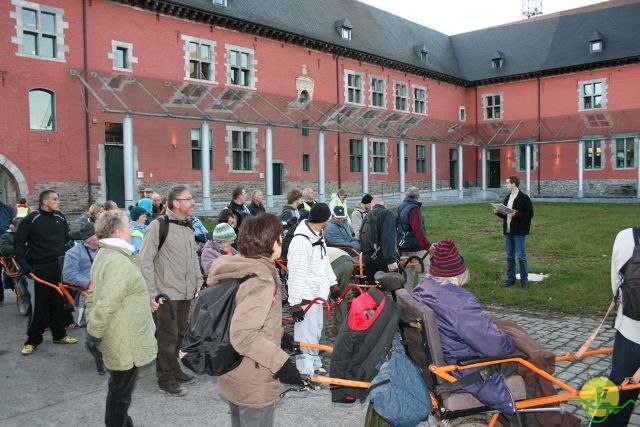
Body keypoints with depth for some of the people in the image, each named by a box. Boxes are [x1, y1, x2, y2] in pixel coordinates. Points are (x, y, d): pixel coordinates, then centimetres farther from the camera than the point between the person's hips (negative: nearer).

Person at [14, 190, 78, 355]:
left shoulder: (61, 217, 9)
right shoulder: (31, 219, -6)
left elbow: (67, 239, 20)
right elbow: (18, 243, -4)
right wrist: (23, 263, -14)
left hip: (60, 267, 5)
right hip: (41, 268, -4)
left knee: (59, 302, 11)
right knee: (39, 305, -1)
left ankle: (59, 334, 24)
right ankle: (33, 340, 11)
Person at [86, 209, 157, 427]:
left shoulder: (104, 256, 9)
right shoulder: (120, 263, -25)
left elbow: (94, 295, 15)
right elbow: (106, 305, -28)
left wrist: (91, 325, 17)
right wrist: (93, 333, -17)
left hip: (118, 339, 10)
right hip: (126, 343, -10)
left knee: (119, 390, 24)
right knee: (121, 392, 5)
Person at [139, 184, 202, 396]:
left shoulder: (187, 227, 11)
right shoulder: (158, 226, -14)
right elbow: (145, 261, -15)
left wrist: (199, 283, 17)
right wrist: (151, 293, -16)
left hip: (186, 294, 8)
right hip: (166, 295, -8)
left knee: (179, 335, 18)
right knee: (168, 338, 1)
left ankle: (174, 370, 33)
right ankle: (166, 379, 15)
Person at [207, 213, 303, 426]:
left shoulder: (242, 270, 5)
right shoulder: (261, 279, -25)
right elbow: (242, 334, -31)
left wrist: (278, 336, 19)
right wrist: (281, 362, -30)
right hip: (254, 387, -9)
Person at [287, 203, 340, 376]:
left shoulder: (318, 235, 7)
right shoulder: (300, 242, -24)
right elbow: (296, 274, -24)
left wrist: (333, 284, 23)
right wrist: (295, 303, -23)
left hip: (318, 293, 10)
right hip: (306, 297, -10)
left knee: (317, 331, 22)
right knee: (307, 335, -2)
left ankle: (314, 364, 38)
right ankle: (306, 372, 9)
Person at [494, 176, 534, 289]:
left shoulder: (524, 198, -9)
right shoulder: (507, 198, 14)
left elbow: (530, 214, -14)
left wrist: (516, 214, -23)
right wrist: (498, 212, 2)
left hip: (519, 232, -7)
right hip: (508, 231, 7)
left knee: (521, 256, -1)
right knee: (509, 256, 11)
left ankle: (524, 280, 9)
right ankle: (510, 278, 20)